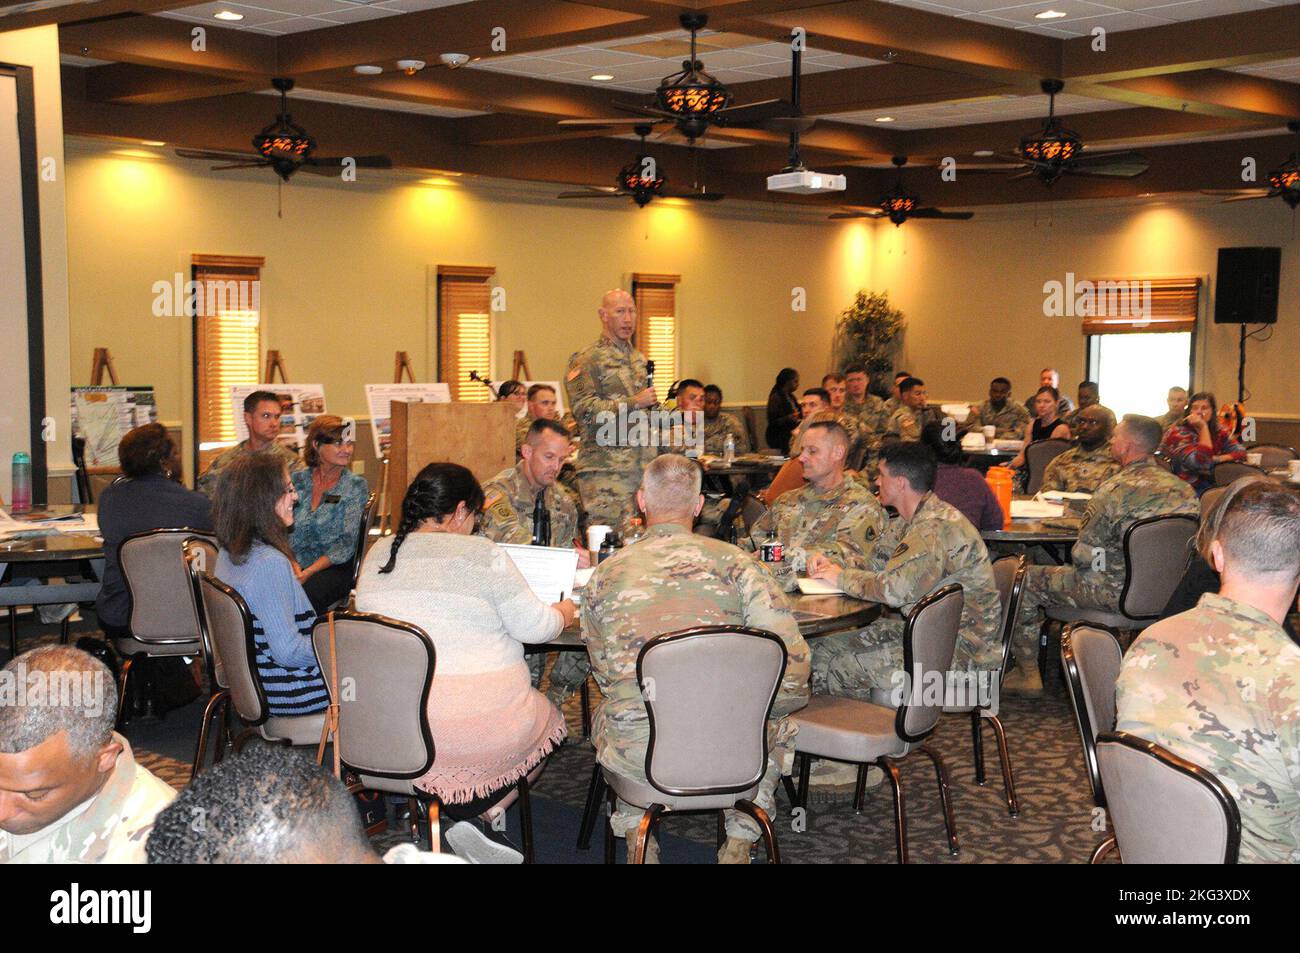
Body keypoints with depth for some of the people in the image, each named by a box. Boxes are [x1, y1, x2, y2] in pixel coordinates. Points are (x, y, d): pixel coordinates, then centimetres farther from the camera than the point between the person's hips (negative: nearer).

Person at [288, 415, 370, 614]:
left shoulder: (356, 486, 2)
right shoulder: (296, 480, 11)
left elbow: (346, 543, -6)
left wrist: (308, 573, -17)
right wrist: (292, 564, -13)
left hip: (335, 568, -2)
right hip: (293, 565, 2)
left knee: (307, 592, -35)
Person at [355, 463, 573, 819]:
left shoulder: (377, 554, 6)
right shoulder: (482, 554, -11)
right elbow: (533, 626, -7)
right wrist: (563, 612, 16)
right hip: (478, 721, -6)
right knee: (548, 721, 22)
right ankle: (463, 813, 13)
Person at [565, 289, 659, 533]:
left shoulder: (640, 359, 21)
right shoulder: (587, 360, -4)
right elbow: (583, 408, -17)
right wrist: (634, 403, -15)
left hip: (644, 467, 7)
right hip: (606, 470, -7)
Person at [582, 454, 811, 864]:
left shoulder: (605, 573, 3)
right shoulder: (732, 561, -3)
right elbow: (792, 657, -8)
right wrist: (759, 708, 12)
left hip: (637, 752, 1)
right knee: (778, 725, 34)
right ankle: (740, 840, 28)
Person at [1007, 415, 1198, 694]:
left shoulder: (1115, 490, -22)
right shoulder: (1182, 487, -2)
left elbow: (1083, 556, -19)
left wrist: (1078, 557, 6)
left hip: (1118, 594, -7)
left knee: (1025, 580, 10)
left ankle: (1028, 674, 19)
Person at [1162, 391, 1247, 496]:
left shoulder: (1219, 431, 7)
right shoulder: (1178, 433, -12)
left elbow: (1241, 453, -1)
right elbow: (1200, 463, -22)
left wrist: (1215, 459, -14)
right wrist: (1203, 427, -22)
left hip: (1213, 486, 6)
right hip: (1188, 489, -6)